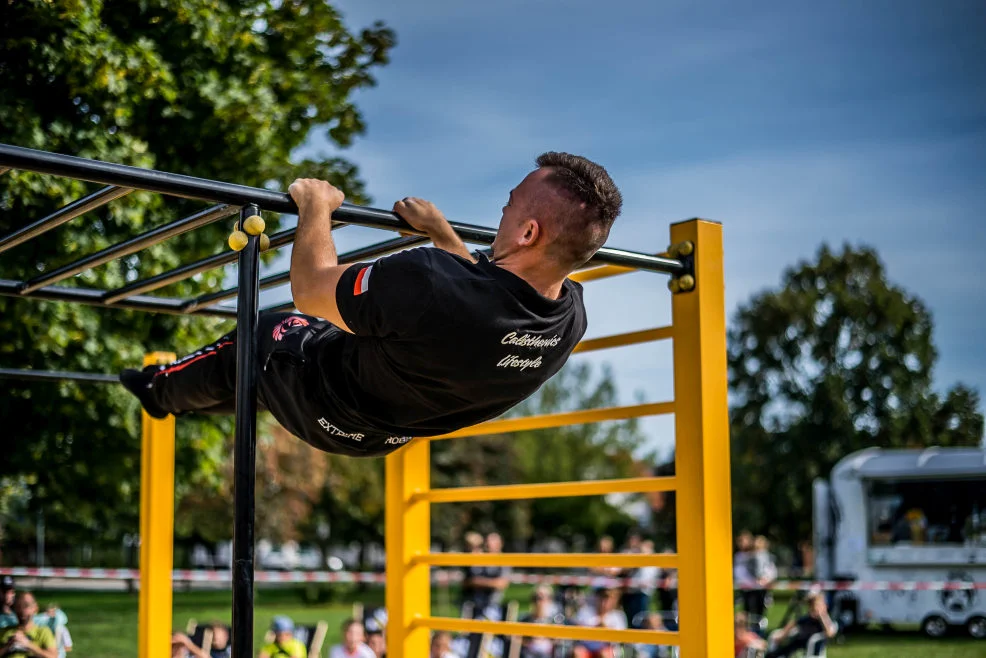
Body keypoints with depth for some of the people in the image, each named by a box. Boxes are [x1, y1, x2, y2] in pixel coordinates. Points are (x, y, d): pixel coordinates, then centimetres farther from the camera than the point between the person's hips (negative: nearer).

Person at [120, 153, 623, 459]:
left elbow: (310, 290, -26)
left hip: (332, 409, -6)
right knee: (294, 325, 31)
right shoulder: (570, 317, -22)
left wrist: (315, 204, -10)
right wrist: (439, 230, 16)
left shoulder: (430, 285, -45)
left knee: (251, 341, 24)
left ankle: (163, 390, 53)